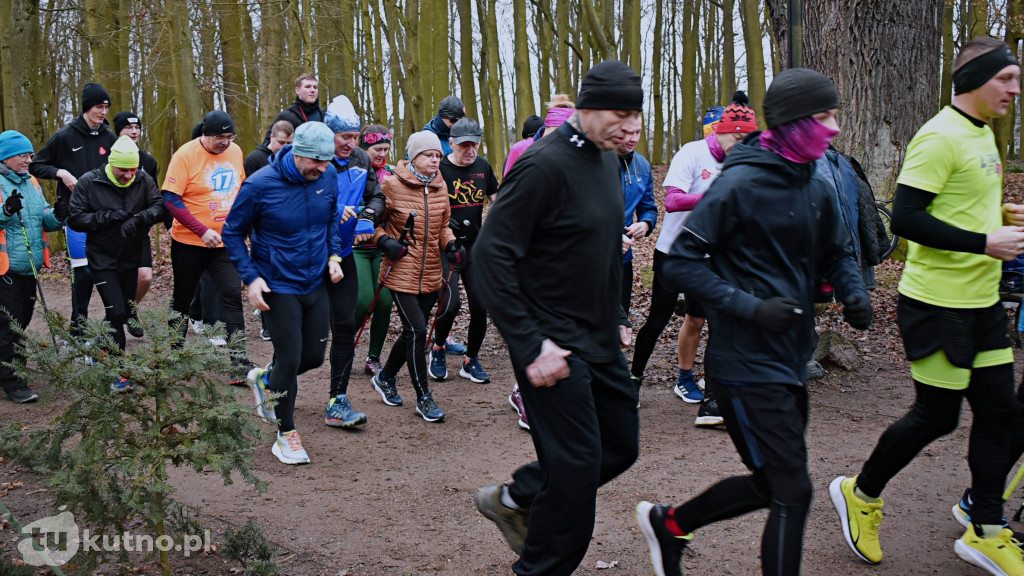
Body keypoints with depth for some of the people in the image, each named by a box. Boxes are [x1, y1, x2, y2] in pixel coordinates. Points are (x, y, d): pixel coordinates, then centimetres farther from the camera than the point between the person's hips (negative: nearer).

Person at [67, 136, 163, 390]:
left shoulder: (143, 180, -5)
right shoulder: (88, 182, -11)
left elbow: (160, 206, -10)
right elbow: (76, 219, -11)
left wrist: (139, 218, -29)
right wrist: (106, 216, -23)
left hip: (133, 258, 4)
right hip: (104, 261, -4)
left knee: (125, 312, 14)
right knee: (116, 313, -10)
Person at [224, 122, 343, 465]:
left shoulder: (327, 177, -5)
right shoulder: (260, 185, -18)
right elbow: (233, 233, -7)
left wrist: (333, 255, 2)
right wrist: (250, 277, -15)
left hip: (316, 283, 5)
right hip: (278, 286, -5)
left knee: (314, 356, 11)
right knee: (290, 358, -4)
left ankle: (265, 380, 42)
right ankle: (286, 435, 16)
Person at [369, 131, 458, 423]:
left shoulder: (440, 186, 6)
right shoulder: (392, 185, -10)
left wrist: (451, 244, -1)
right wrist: (384, 241, -18)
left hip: (430, 273, 6)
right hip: (402, 271, -6)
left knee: (414, 332, 13)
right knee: (417, 330, -11)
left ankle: (385, 377, 38)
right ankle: (423, 397, 4)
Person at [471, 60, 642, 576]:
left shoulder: (607, 160, 9)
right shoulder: (544, 165, -19)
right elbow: (490, 256, -22)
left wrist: (616, 317, 16)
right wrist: (530, 347, -24)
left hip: (600, 341, 9)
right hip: (555, 345, -9)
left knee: (620, 446, 15)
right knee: (576, 465, -4)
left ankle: (513, 498, 30)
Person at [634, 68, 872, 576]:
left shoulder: (815, 190, 8)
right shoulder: (740, 183, -16)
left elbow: (837, 253, 23)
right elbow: (680, 265, -16)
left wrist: (854, 292, 1)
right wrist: (752, 308, -24)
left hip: (791, 361, 9)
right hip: (748, 364, -8)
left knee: (770, 486, 18)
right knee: (792, 495, -4)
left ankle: (668, 523, 37)